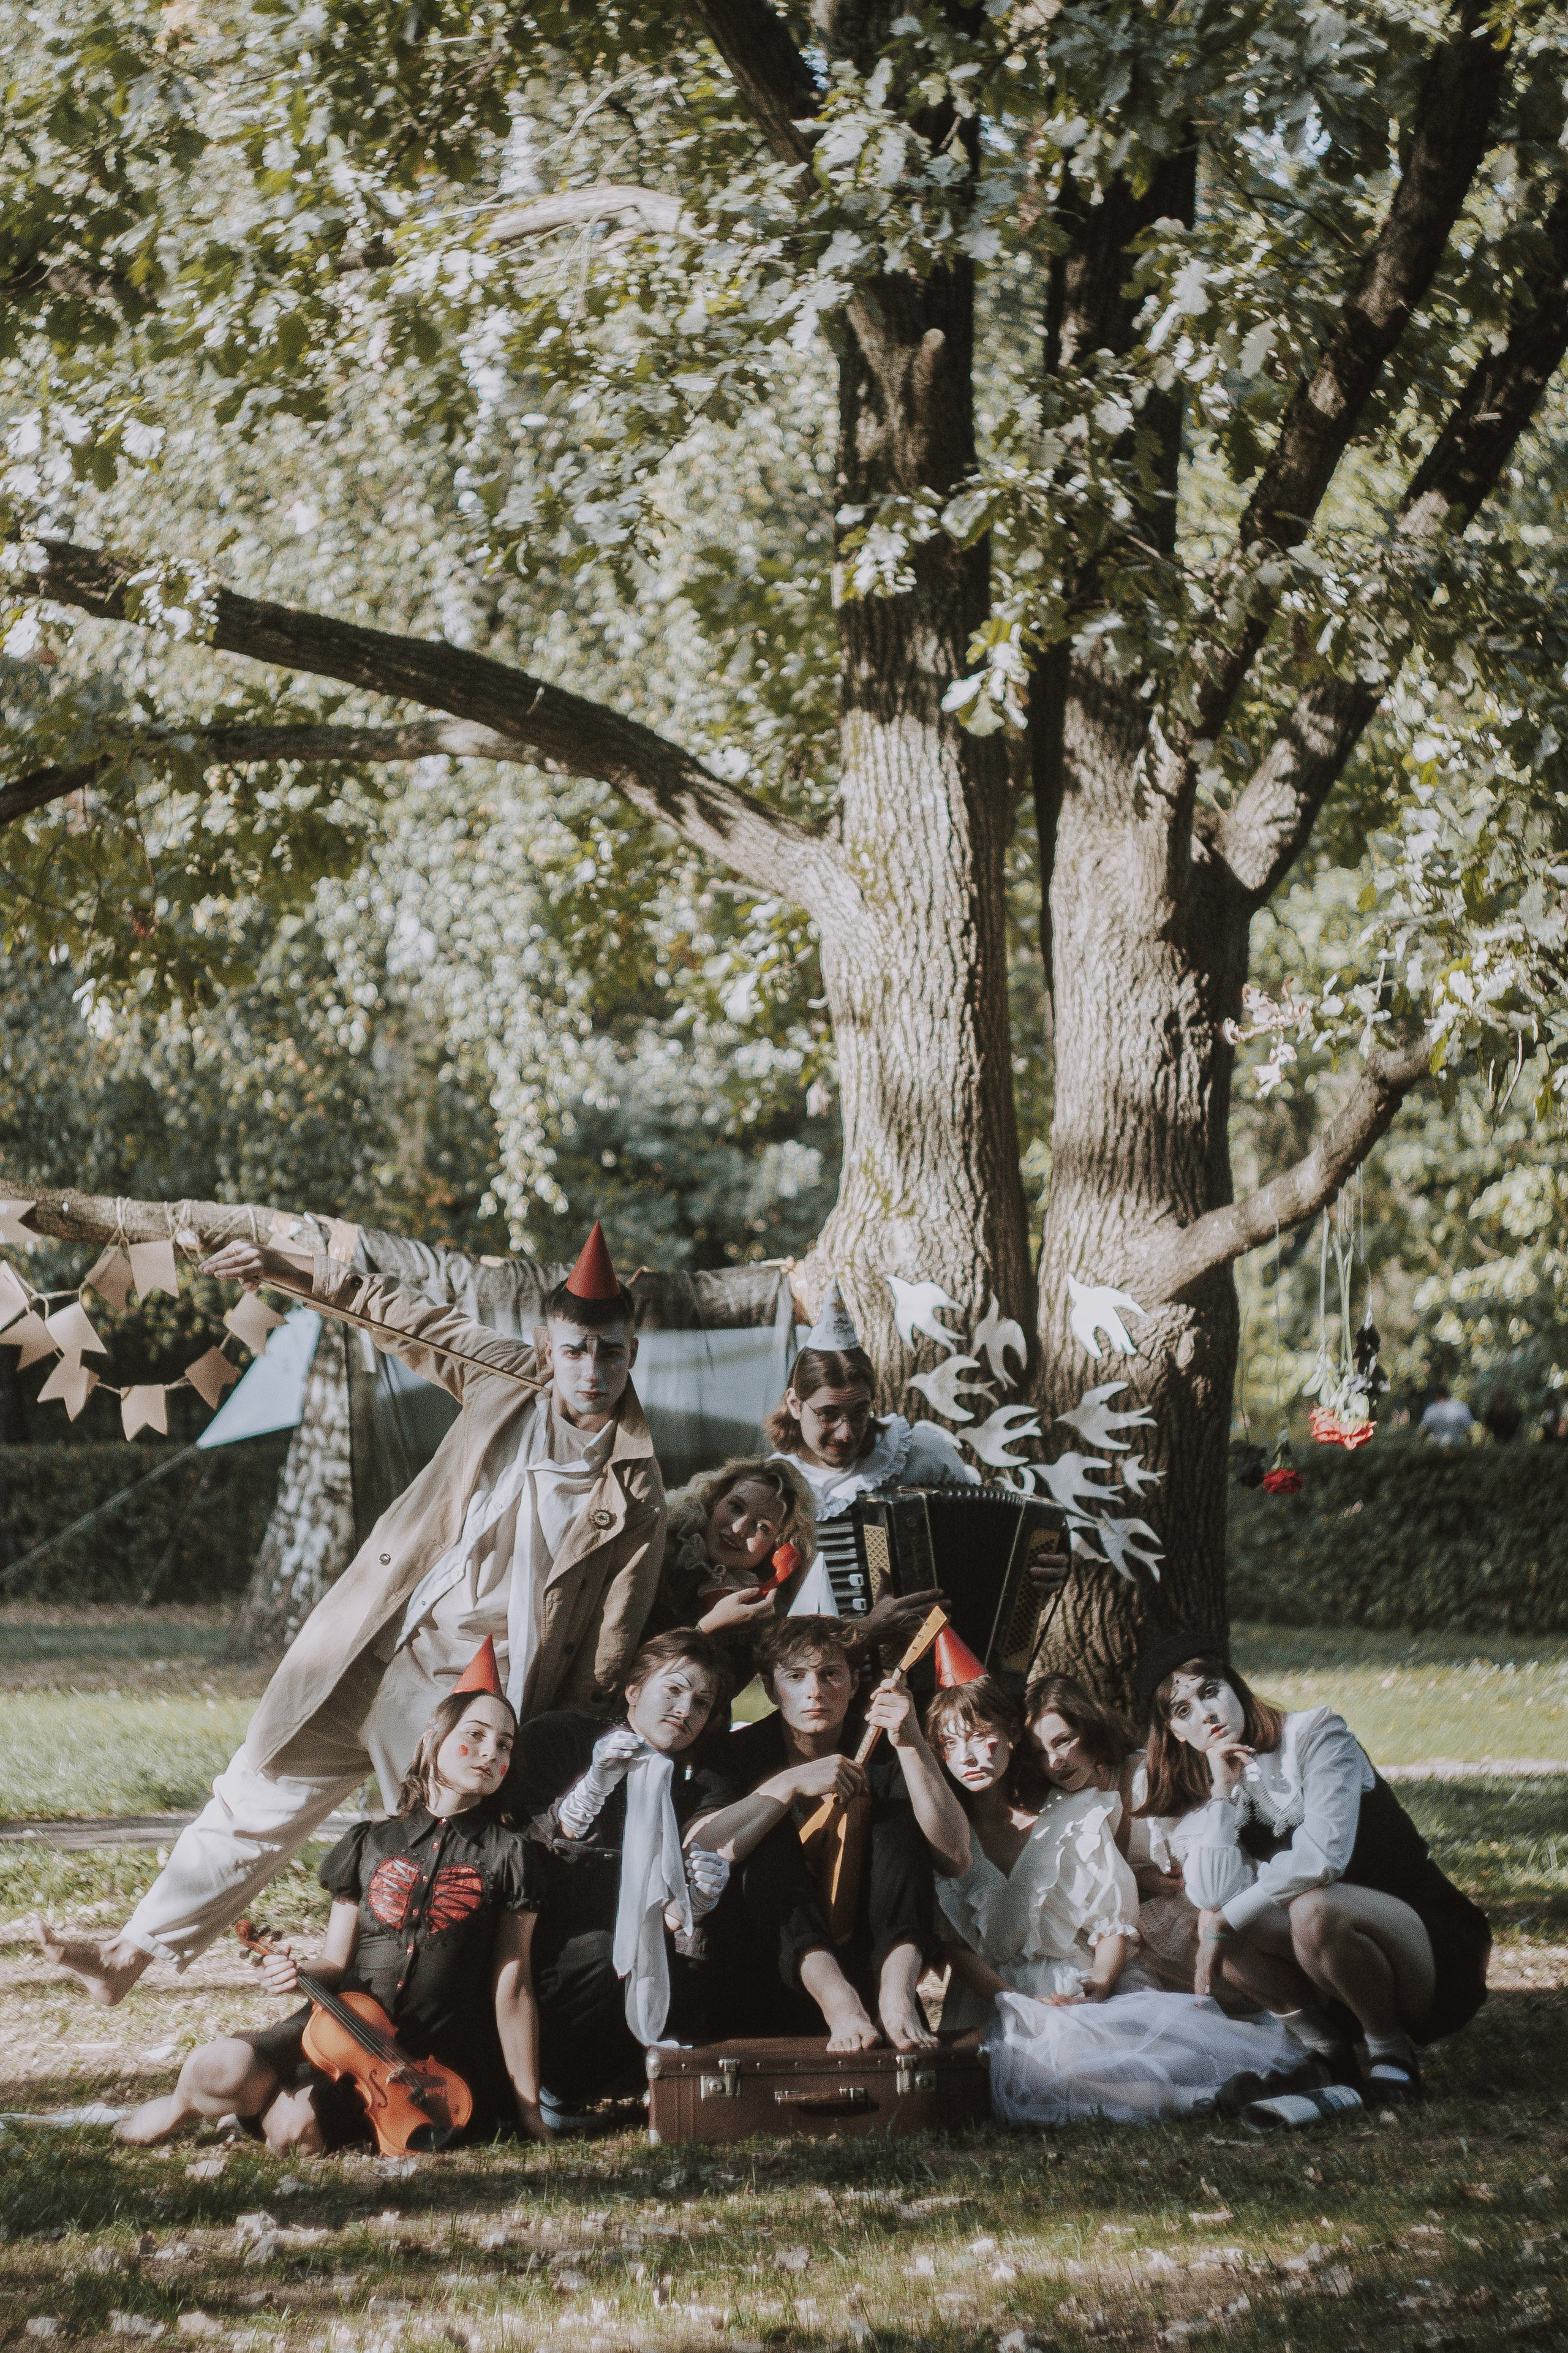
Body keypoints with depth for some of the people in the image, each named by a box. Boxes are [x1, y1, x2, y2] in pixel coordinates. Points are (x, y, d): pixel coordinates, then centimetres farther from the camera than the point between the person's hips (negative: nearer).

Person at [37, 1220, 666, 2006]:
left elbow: (612, 1640, -2)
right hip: (366, 1658, 4)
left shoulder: (636, 1489, -7)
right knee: (261, 1800, 12)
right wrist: (294, 1276, 14)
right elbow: (412, 1321, 17)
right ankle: (132, 1952, 22)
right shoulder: (507, 1379, 1)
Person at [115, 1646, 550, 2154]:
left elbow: (511, 1992, 0)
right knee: (217, 2069, -25)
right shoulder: (370, 1845, 11)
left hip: (430, 2061, -3)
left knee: (292, 2129, -29)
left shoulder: (507, 1858, 1)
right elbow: (336, 1966, 13)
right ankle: (184, 2106, 10)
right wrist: (297, 1975, -11)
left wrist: (528, 2108, -1)